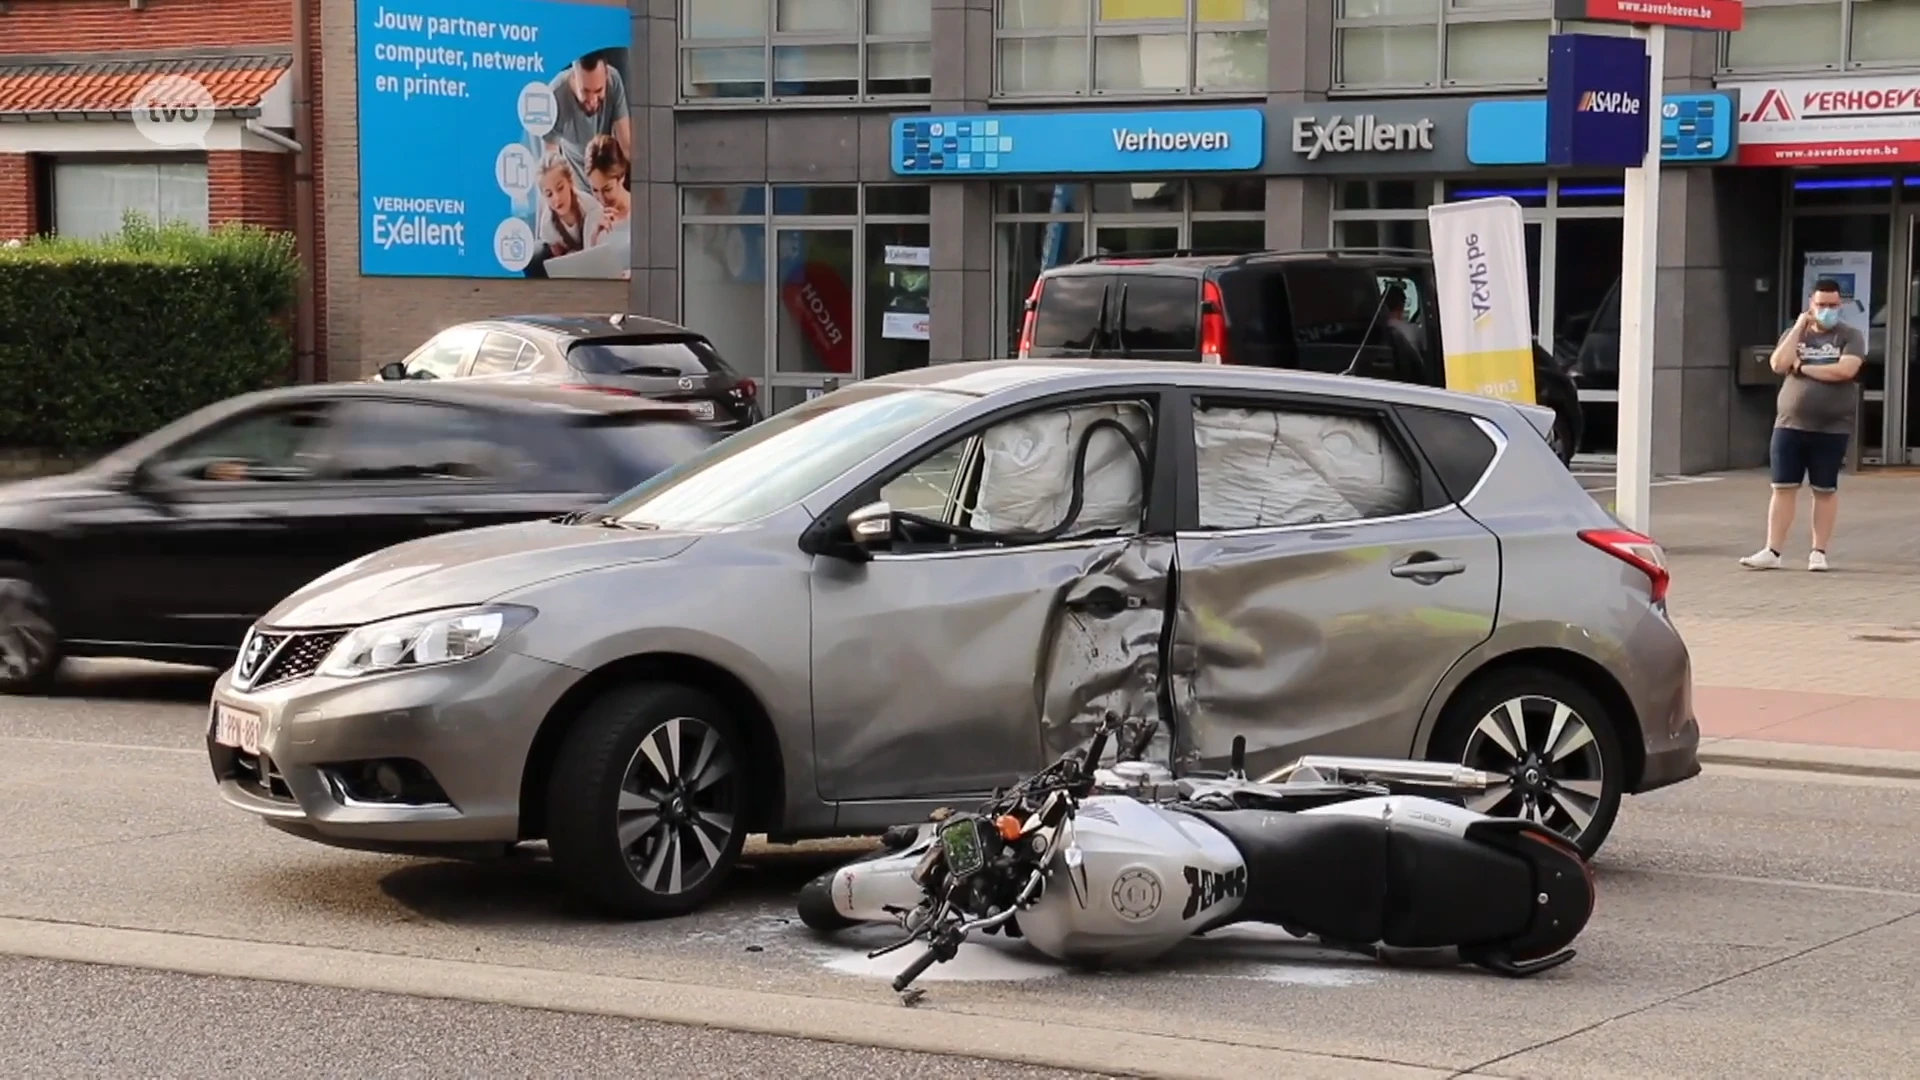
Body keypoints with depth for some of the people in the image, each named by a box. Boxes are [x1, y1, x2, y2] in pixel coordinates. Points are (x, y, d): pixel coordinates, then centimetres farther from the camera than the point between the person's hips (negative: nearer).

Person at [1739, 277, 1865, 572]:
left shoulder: (1850, 336, 1)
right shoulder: (1795, 334, 10)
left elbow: (1845, 370, -17)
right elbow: (1779, 364, -8)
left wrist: (1803, 367, -10)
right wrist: (1799, 328, -7)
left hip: (1832, 429, -2)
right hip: (1790, 425, 3)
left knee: (1825, 490, 4)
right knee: (1783, 487, 1)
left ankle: (1819, 551, 10)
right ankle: (1773, 551, 2)